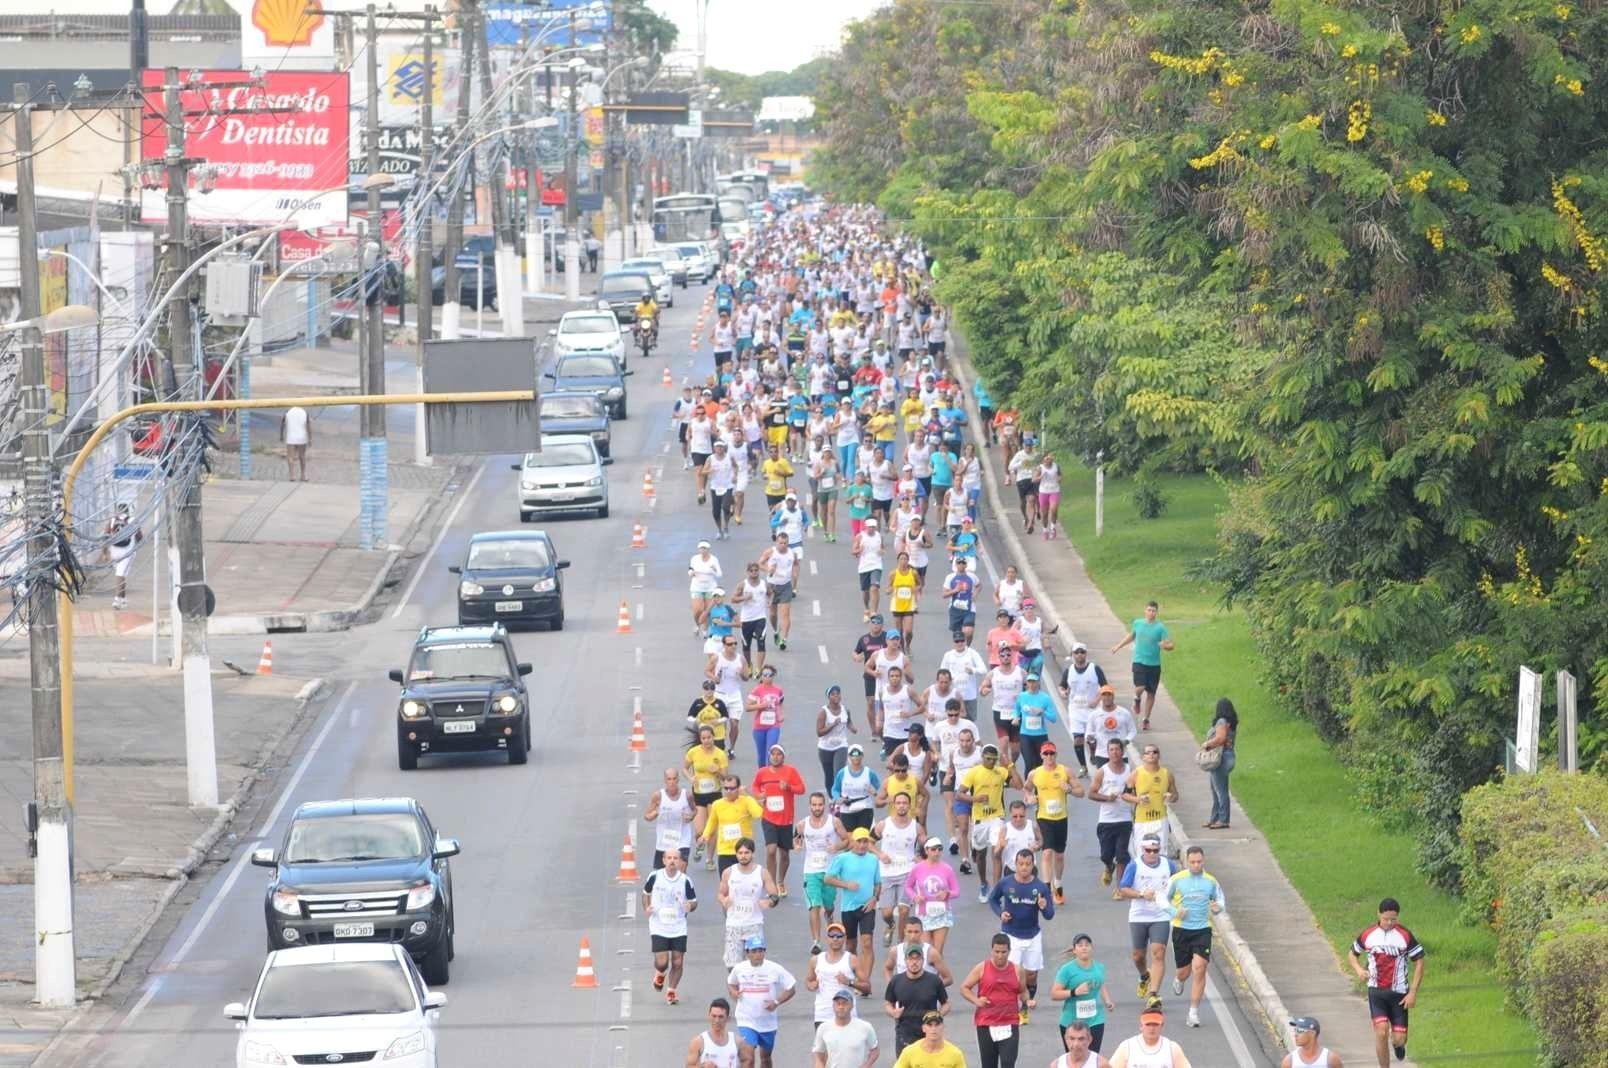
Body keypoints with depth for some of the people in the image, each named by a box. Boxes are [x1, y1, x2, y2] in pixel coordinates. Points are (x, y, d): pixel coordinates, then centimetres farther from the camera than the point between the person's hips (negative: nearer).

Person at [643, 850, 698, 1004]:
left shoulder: (685, 881, -7)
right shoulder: (654, 876, -6)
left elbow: (694, 901, 4)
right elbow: (646, 893, 12)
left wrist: (690, 906, -19)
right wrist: (647, 908, -5)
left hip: (678, 928, 1)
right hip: (658, 927, -1)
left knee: (677, 962, 2)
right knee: (662, 962, -9)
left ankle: (671, 991, 23)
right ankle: (660, 974, 28)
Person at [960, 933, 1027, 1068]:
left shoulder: (1016, 970, 4)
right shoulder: (981, 968, 0)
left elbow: (1023, 991, 19)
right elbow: (964, 988, 5)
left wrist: (1025, 1002, -3)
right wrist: (976, 1001, -12)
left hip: (1009, 1026, 0)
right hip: (986, 1025, 0)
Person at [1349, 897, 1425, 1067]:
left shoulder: (1405, 935, -8)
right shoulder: (1368, 934, -2)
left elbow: (1419, 962, -3)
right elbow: (1353, 954, 14)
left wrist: (1413, 993, -8)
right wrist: (1359, 970, -9)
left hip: (1399, 993, -1)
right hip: (1376, 991, 1)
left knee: (1399, 1039, -1)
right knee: (1381, 1031, -17)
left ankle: (1398, 1043, 38)